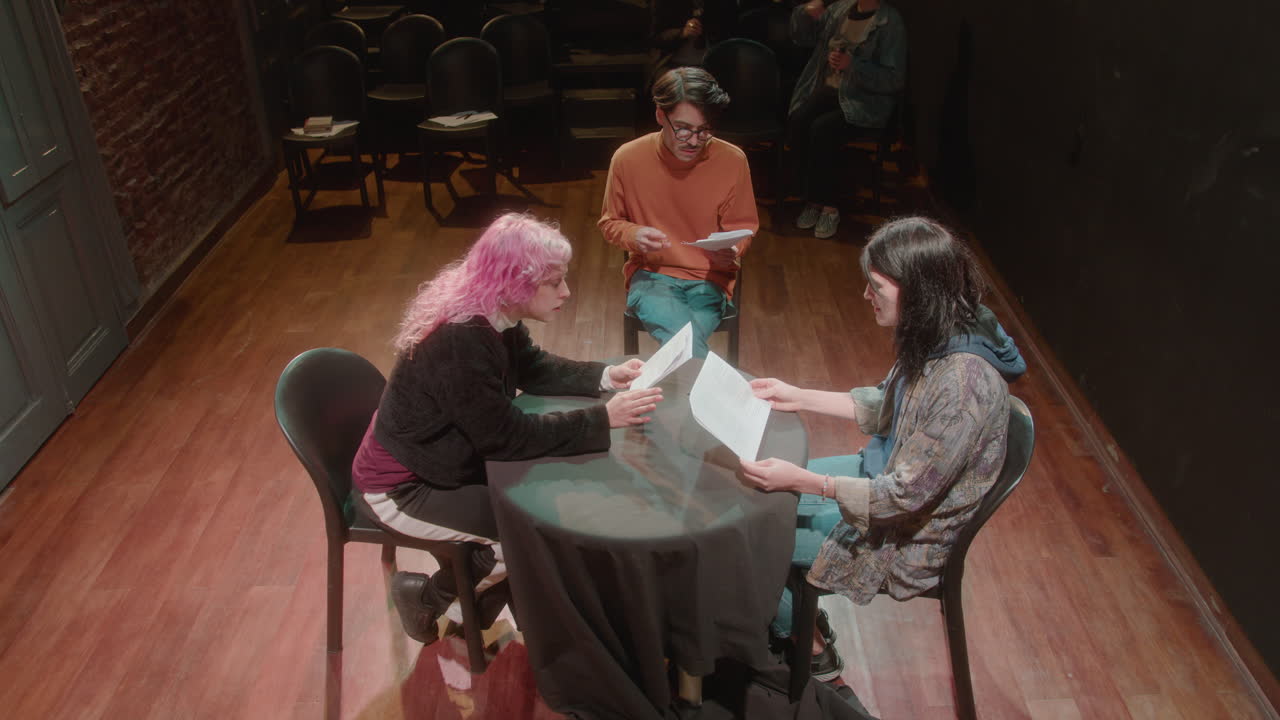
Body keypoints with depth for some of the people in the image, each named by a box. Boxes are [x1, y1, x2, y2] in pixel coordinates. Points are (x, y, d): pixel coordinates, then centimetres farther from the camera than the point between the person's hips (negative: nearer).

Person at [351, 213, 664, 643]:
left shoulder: (493, 316, -6)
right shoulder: (460, 340, -33)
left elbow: (533, 369, 10)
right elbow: (507, 436, -31)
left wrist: (605, 376, -4)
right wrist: (603, 419, -31)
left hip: (445, 460, 9)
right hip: (402, 487, -9)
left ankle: (476, 605, 19)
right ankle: (427, 597, 8)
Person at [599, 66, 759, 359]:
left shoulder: (732, 160, -7)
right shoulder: (628, 158, -7)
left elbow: (743, 228, 6)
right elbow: (610, 223, 8)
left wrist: (731, 253, -17)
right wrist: (633, 235, -15)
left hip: (709, 279, 1)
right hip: (650, 275, 0)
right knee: (690, 348, -29)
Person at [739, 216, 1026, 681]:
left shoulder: (960, 382, -35)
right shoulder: (937, 339, -8)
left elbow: (905, 496, -29)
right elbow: (885, 410, 8)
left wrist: (800, 480, -32)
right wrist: (799, 398, 2)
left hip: (909, 536, -8)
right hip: (885, 473, 8)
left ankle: (810, 649, 22)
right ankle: (799, 621, 29)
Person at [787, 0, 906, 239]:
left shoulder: (890, 23, -9)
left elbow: (894, 79, -14)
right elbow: (801, 37, 16)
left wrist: (851, 65, -24)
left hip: (865, 103, -5)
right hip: (828, 90, 6)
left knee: (822, 128, -31)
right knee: (796, 122, -23)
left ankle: (817, 200, -13)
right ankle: (821, 199, -12)